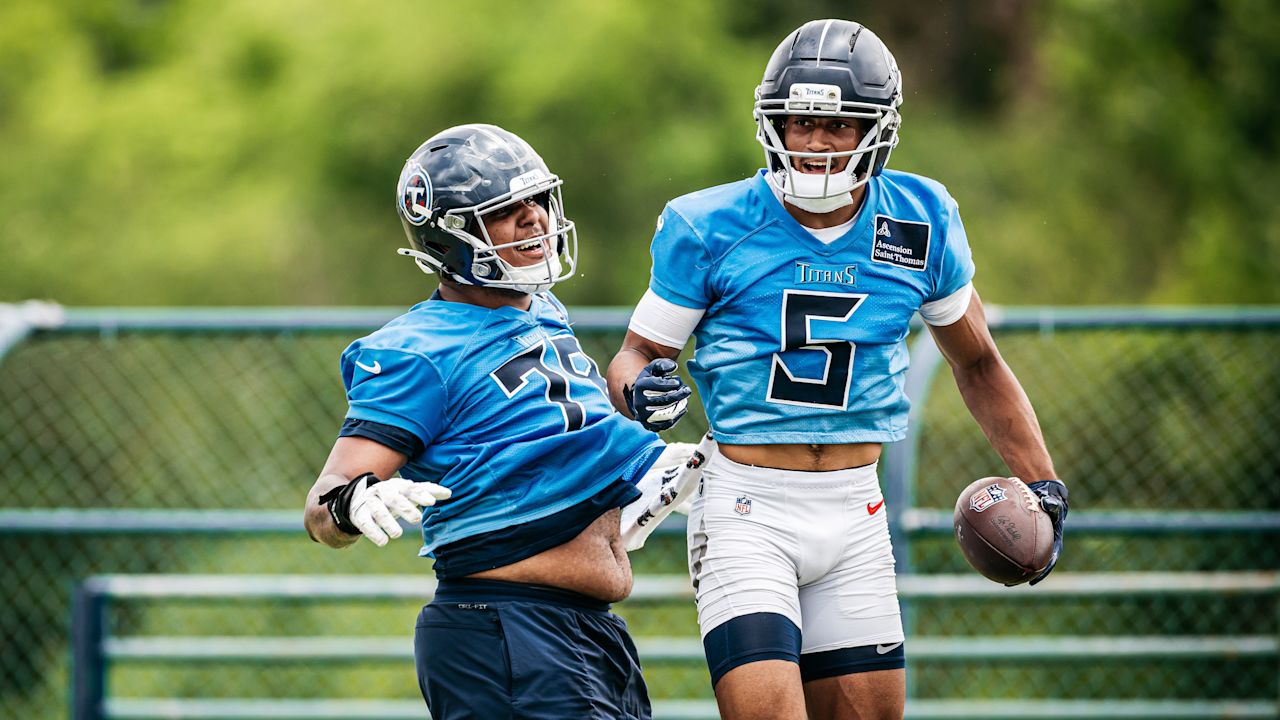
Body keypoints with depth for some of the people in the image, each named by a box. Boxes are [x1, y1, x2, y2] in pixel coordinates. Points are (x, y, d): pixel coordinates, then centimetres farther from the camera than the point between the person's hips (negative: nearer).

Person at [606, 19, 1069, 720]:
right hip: (747, 505, -4)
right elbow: (635, 354, 3)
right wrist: (639, 390, -21)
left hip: (854, 511, 4)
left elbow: (977, 363, 17)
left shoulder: (919, 223, 3)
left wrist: (1040, 481, 9)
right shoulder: (710, 229, -6)